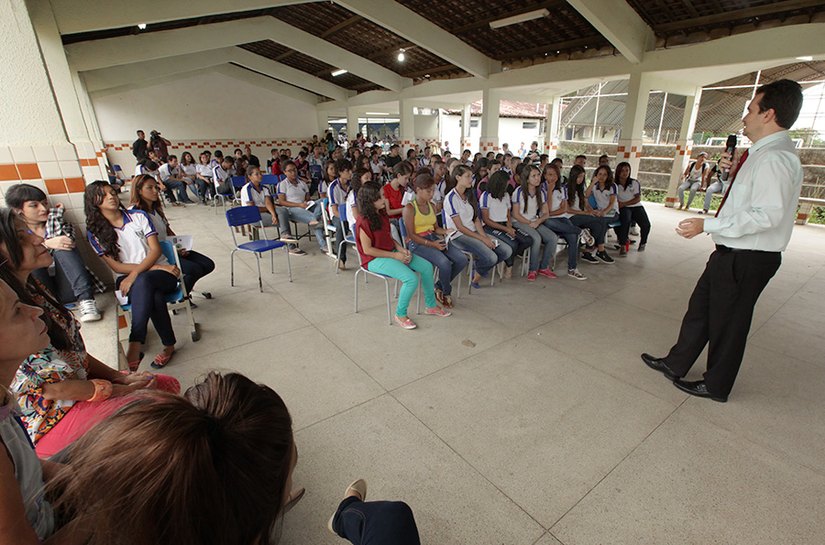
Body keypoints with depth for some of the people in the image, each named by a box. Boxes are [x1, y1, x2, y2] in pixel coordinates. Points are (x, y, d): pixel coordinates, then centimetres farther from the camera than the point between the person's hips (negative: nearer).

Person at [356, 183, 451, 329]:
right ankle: (400, 315, -4)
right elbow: (367, 249, -20)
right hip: (374, 259, -9)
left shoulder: (382, 214, 6)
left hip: (392, 252, 9)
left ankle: (431, 306, 15)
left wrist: (400, 249, -4)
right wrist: (394, 256, -18)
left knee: (427, 266, -1)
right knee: (411, 279, -26)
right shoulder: (364, 221, -20)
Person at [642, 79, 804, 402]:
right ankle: (676, 364, 34)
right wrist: (733, 172, 7)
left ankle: (716, 386, 27)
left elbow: (766, 214, -28)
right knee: (700, 307, 18)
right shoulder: (764, 153, 11)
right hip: (733, 252, 10)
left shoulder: (774, 158, -20)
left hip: (746, 258, -10)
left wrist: (707, 225, -27)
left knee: (728, 321, 6)